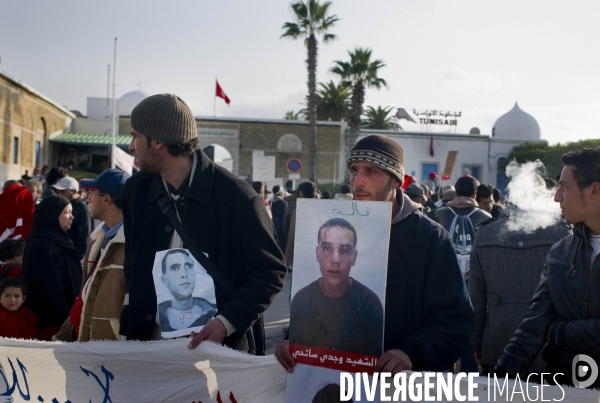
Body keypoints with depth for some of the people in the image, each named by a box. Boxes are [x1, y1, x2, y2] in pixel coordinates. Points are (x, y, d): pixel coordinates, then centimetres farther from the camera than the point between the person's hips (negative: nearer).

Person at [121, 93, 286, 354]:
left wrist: (226, 322, -19)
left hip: (224, 348, -4)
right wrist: (131, 327, 5)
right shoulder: (136, 191, 6)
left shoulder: (236, 198, -12)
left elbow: (271, 272, -7)